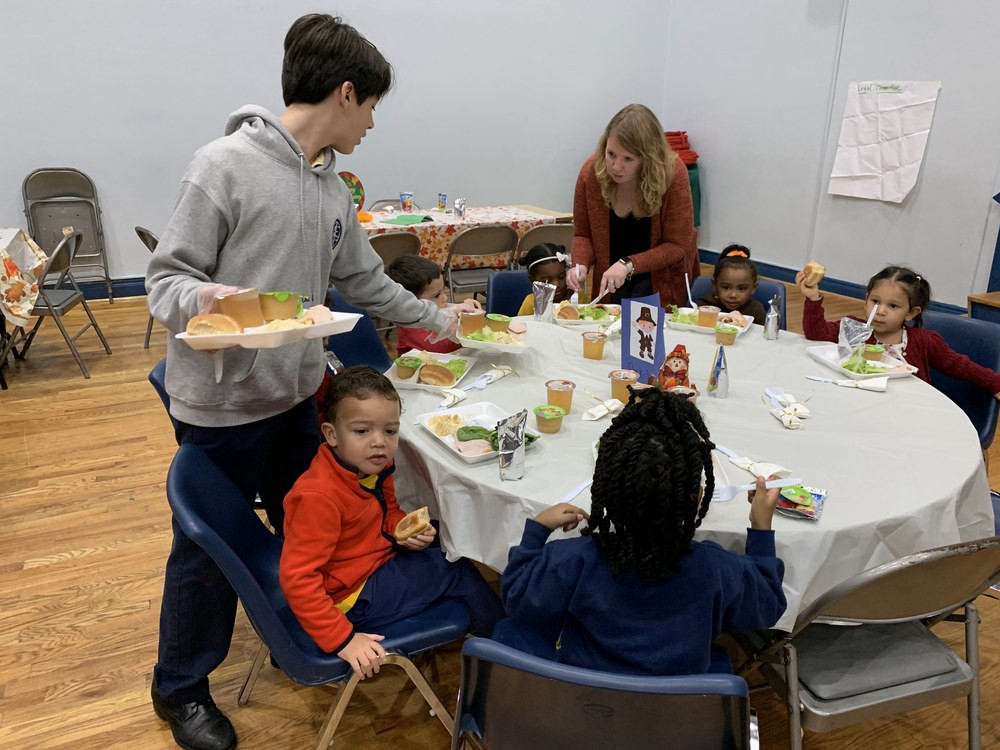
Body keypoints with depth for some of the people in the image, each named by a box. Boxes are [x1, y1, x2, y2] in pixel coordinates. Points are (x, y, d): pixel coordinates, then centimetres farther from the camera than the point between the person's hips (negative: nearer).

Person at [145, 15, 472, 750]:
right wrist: (200, 298, -35)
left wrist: (439, 319, 21)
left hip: (296, 394, 7)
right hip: (223, 403, -7)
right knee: (211, 549, 10)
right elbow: (166, 277, -13)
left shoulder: (332, 187, 6)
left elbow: (366, 281, 17)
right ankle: (181, 687, 34)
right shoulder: (226, 165, -16)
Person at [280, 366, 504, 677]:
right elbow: (297, 579, -31)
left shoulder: (374, 467, -6)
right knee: (456, 571, -5)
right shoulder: (320, 497, -31)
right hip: (352, 596, -8)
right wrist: (342, 639, -29)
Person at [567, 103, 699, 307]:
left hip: (662, 281, -2)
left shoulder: (672, 174, -23)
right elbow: (582, 234, -4)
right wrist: (581, 264, -25)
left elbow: (677, 246, -19)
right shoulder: (592, 171, -17)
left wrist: (628, 264, -31)